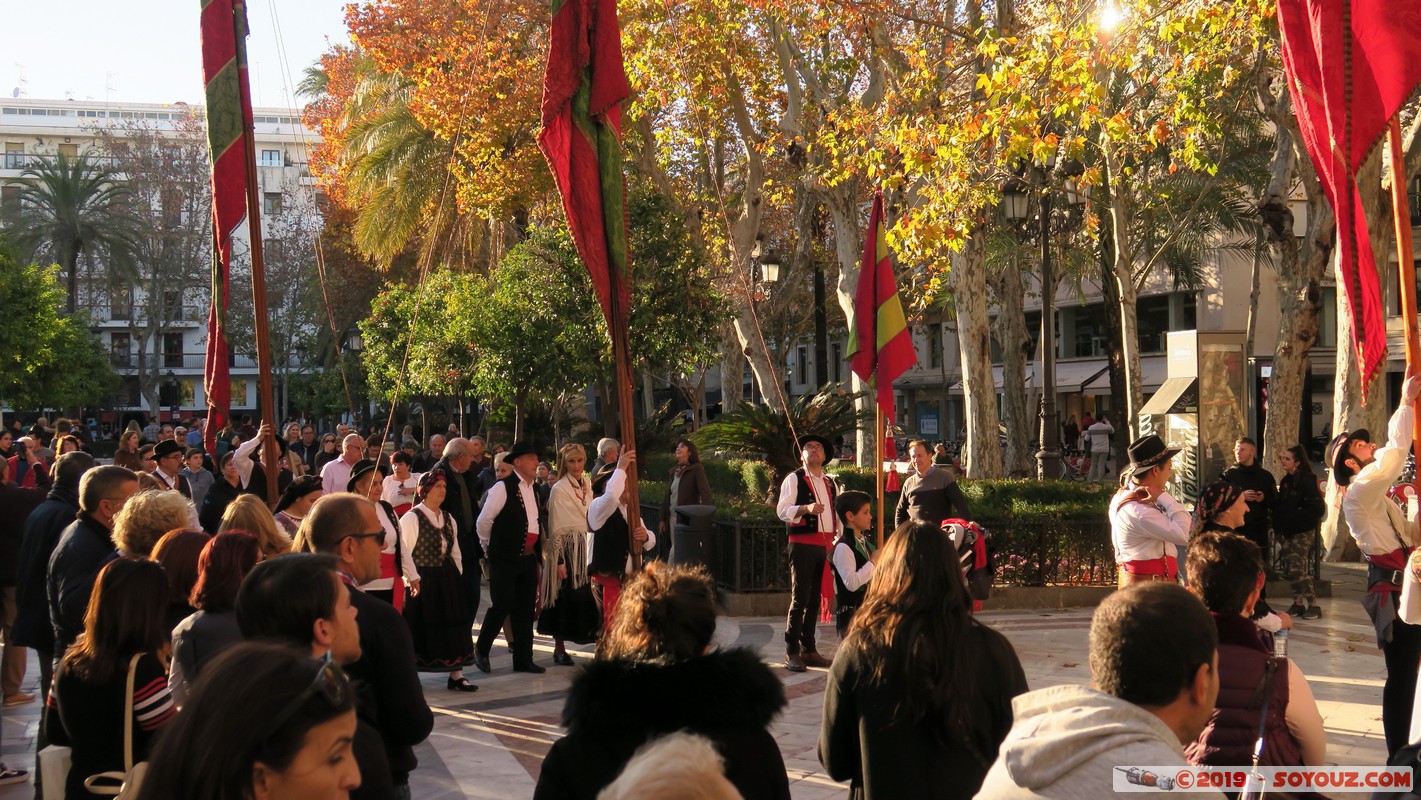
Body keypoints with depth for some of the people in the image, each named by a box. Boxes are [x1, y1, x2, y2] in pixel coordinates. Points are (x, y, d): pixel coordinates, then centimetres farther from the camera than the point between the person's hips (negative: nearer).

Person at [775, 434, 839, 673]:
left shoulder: (831, 483, 18)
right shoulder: (794, 479, -1)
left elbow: (839, 512, 24)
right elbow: (782, 510, -11)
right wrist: (806, 508, -26)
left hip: (827, 545, 6)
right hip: (803, 544, -6)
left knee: (815, 599, 10)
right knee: (800, 598, -9)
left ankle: (808, 650, 18)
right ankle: (792, 653, -3)